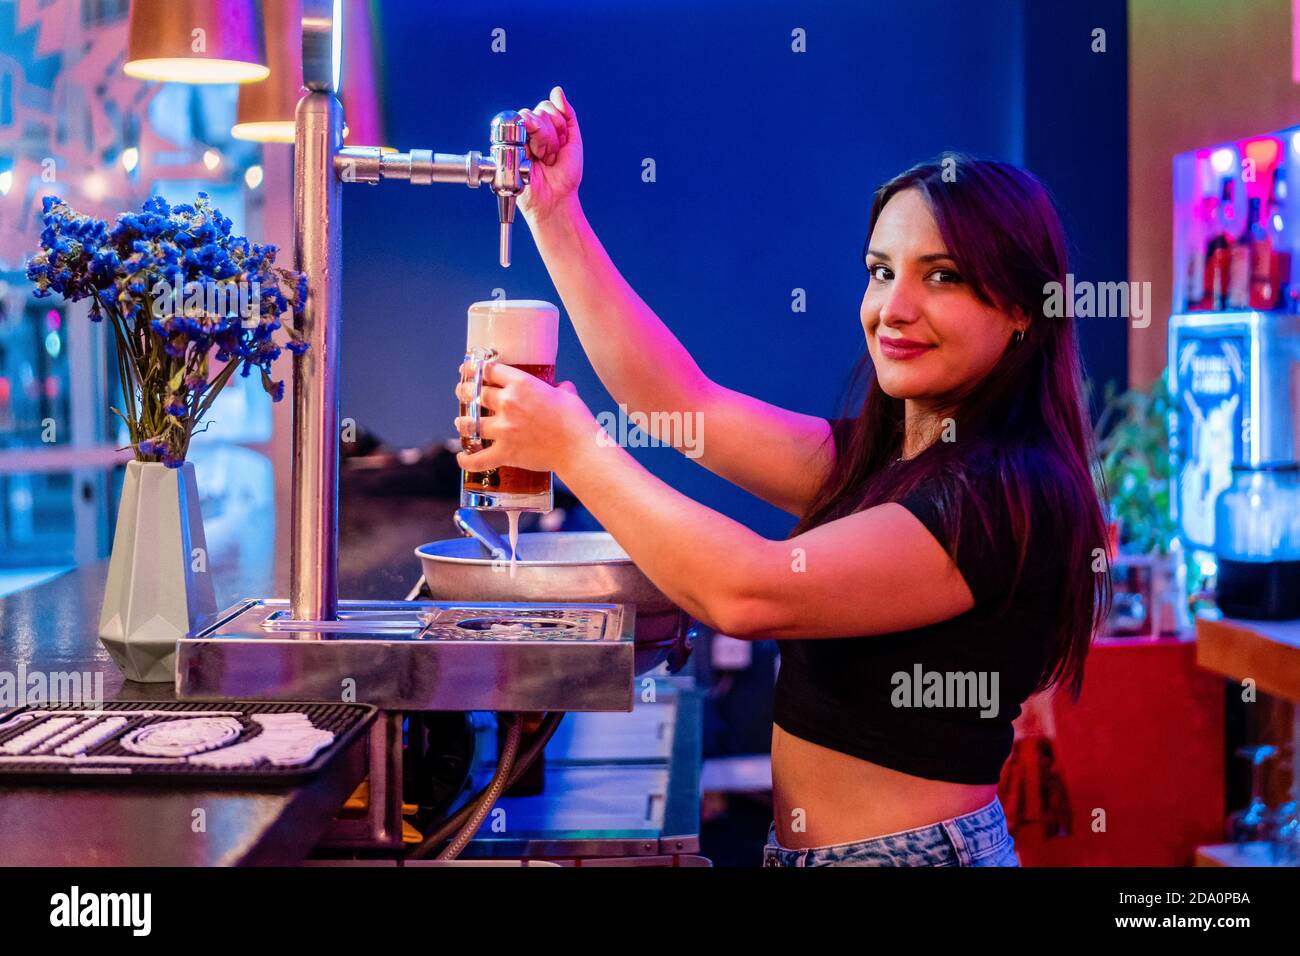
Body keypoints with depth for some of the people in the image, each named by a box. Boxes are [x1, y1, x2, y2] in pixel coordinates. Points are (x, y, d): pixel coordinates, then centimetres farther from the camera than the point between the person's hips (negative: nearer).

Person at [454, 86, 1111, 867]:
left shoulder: (1015, 493, -20)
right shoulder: (874, 460, 6)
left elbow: (753, 592, -27)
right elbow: (686, 401, 7)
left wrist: (572, 446, -18)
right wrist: (553, 214, 5)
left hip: (912, 846, -7)